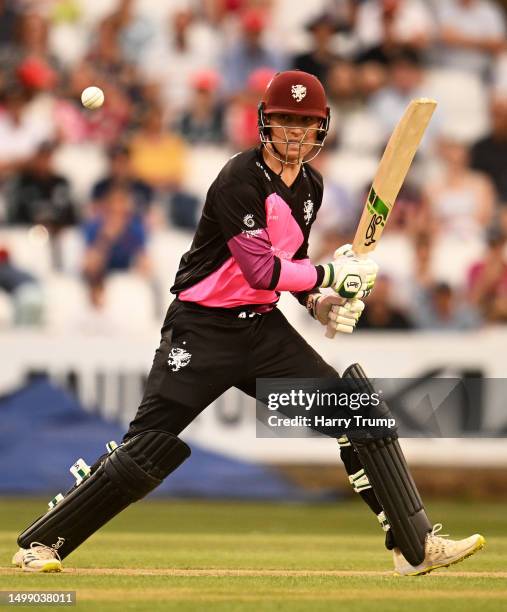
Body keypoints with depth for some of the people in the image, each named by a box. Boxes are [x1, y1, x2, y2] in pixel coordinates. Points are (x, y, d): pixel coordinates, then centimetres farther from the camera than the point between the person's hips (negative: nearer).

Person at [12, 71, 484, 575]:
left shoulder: (310, 185, 8)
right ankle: (40, 544, 2)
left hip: (263, 327, 7)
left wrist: (318, 301, 3)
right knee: (147, 452, -11)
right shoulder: (241, 179, -17)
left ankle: (416, 547, 3)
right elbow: (262, 271, -25)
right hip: (202, 330, -7)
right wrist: (333, 275, -18)